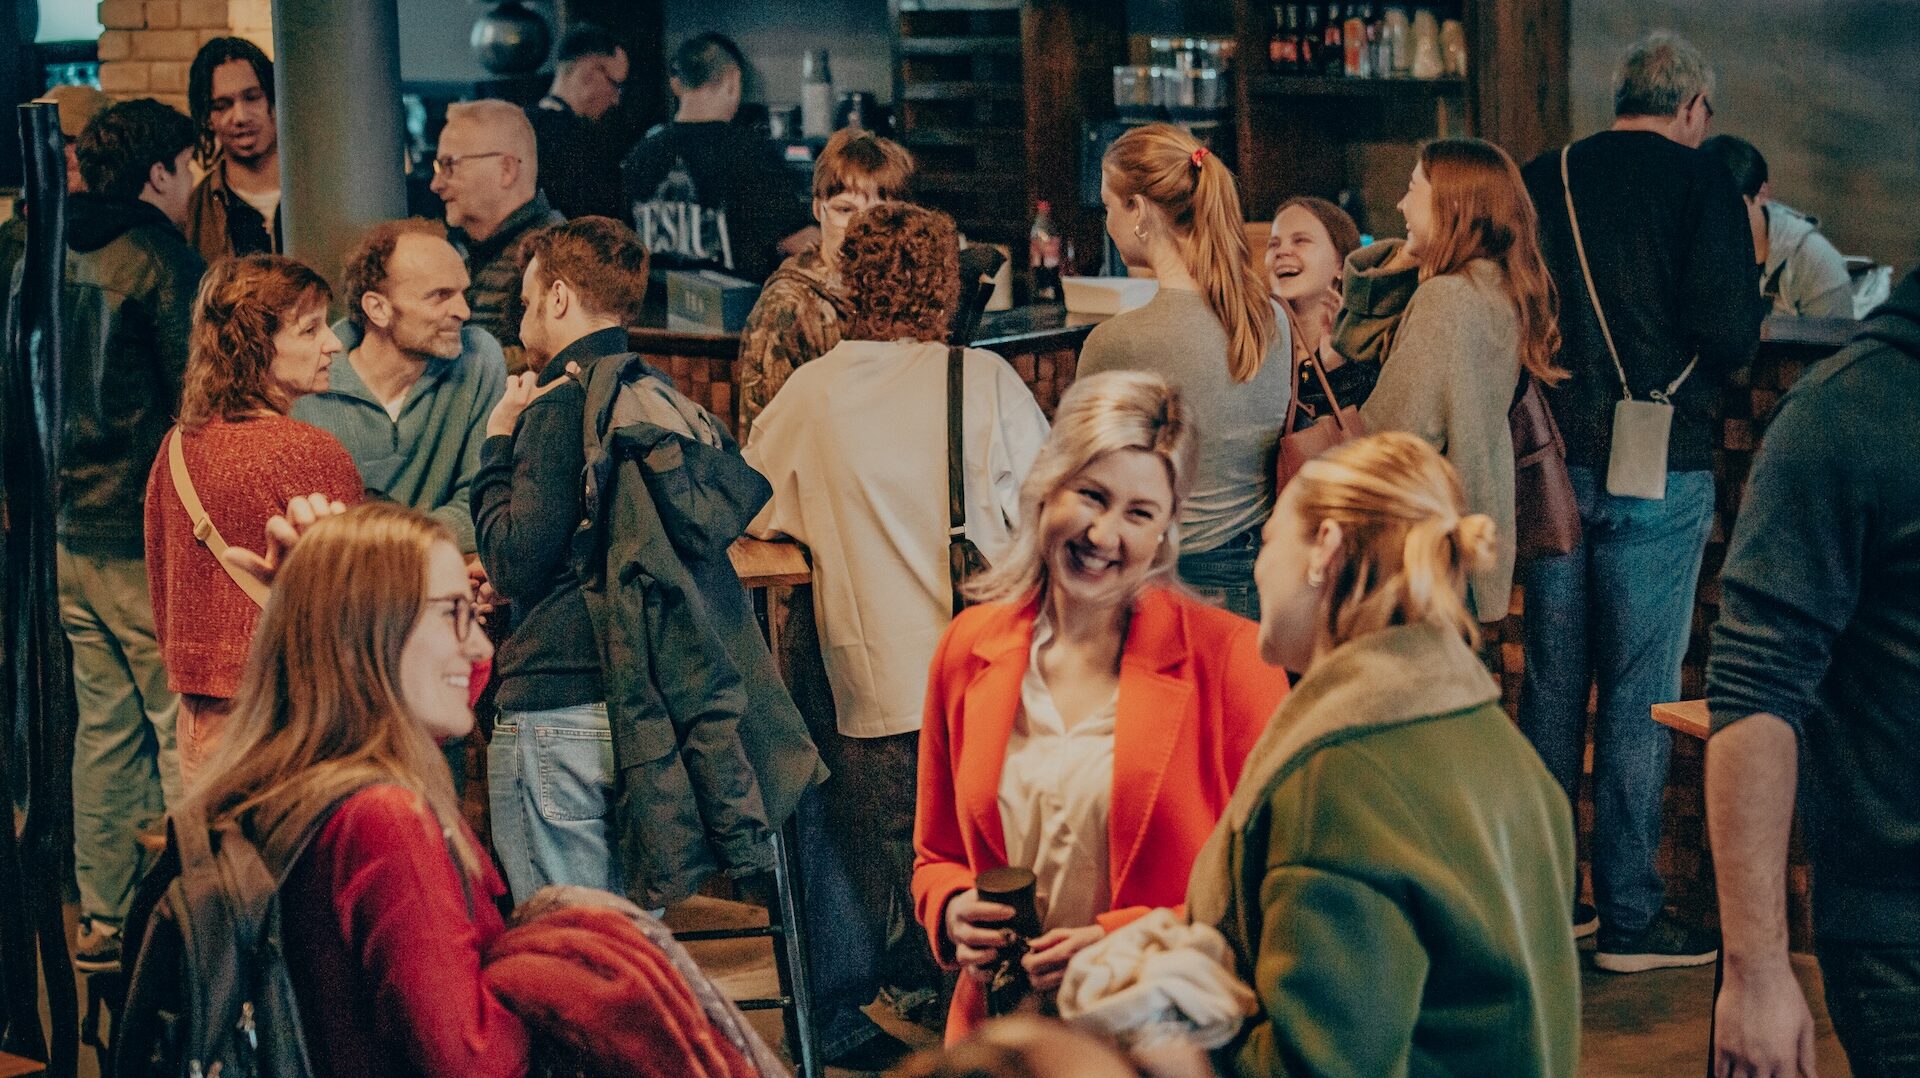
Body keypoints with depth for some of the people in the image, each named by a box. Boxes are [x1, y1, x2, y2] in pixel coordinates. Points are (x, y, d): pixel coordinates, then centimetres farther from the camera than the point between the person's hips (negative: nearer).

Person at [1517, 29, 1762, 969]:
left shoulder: (1539, 180, 8)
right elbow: (1727, 335, -15)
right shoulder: (1700, 181, -6)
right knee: (1640, 690, 1)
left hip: (1551, 460, 5)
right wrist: (1749, 326, 7)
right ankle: (1629, 918, 5)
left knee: (1551, 681, 12)